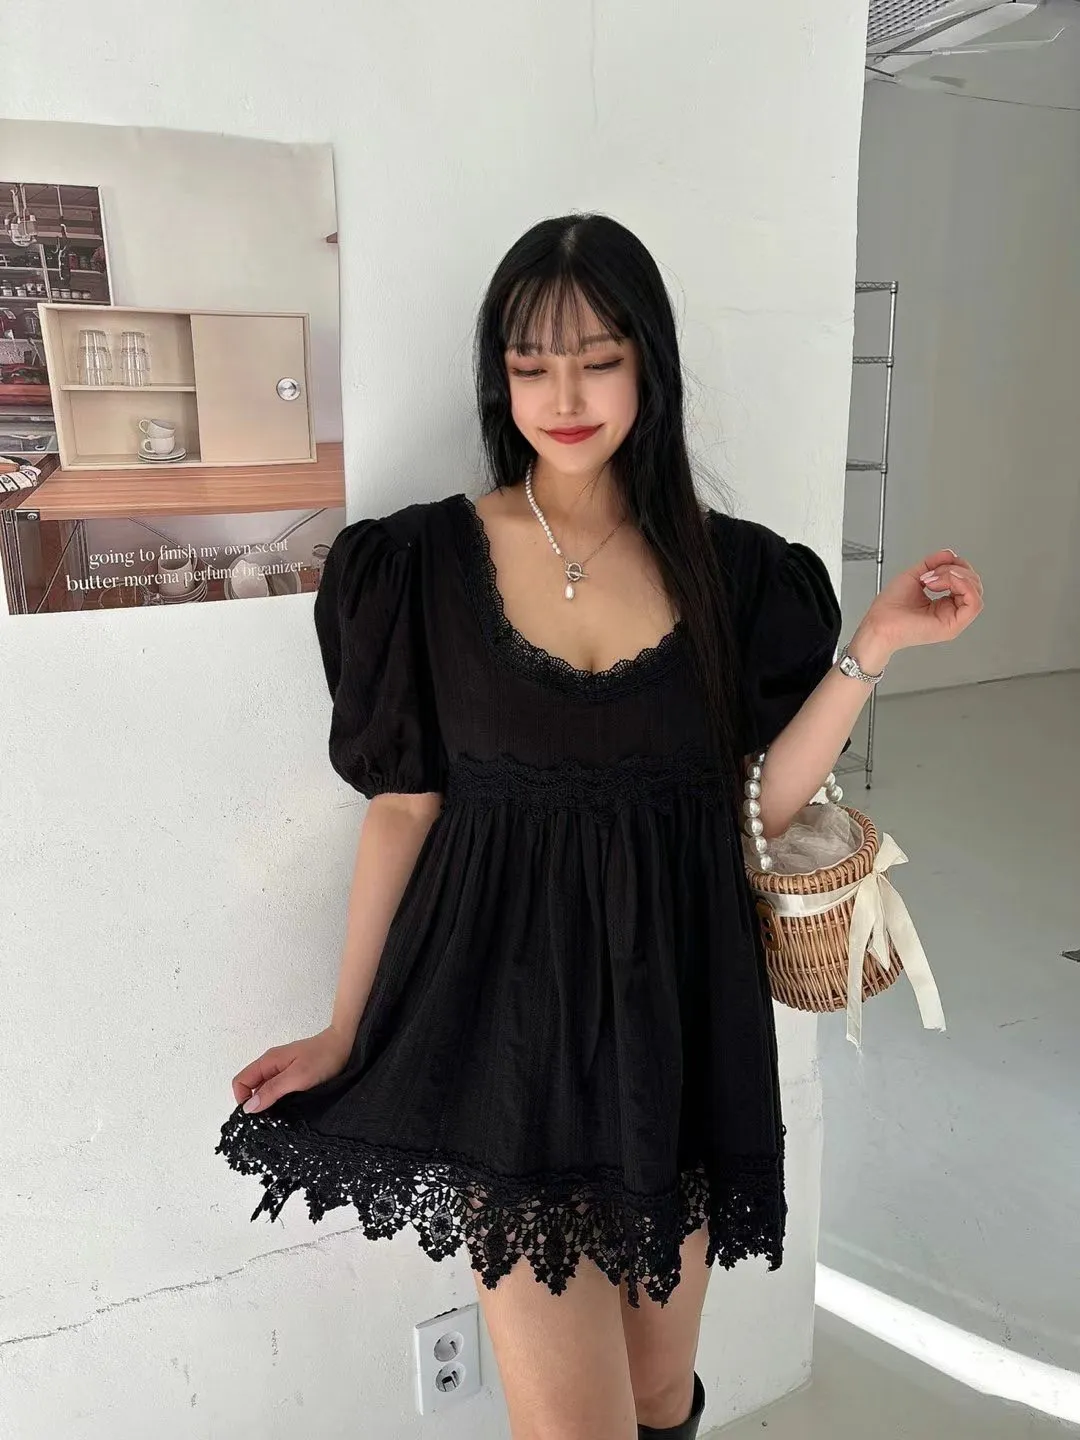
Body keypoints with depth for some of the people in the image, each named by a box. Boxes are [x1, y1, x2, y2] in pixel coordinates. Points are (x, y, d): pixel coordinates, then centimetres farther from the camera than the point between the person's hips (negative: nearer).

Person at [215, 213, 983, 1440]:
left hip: (677, 1005, 3)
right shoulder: (427, 560, -4)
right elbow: (405, 804, -1)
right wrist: (345, 1033, -1)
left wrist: (874, 645, -9)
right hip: (509, 1008, -2)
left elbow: (763, 800, 0)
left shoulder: (729, 568, 1)